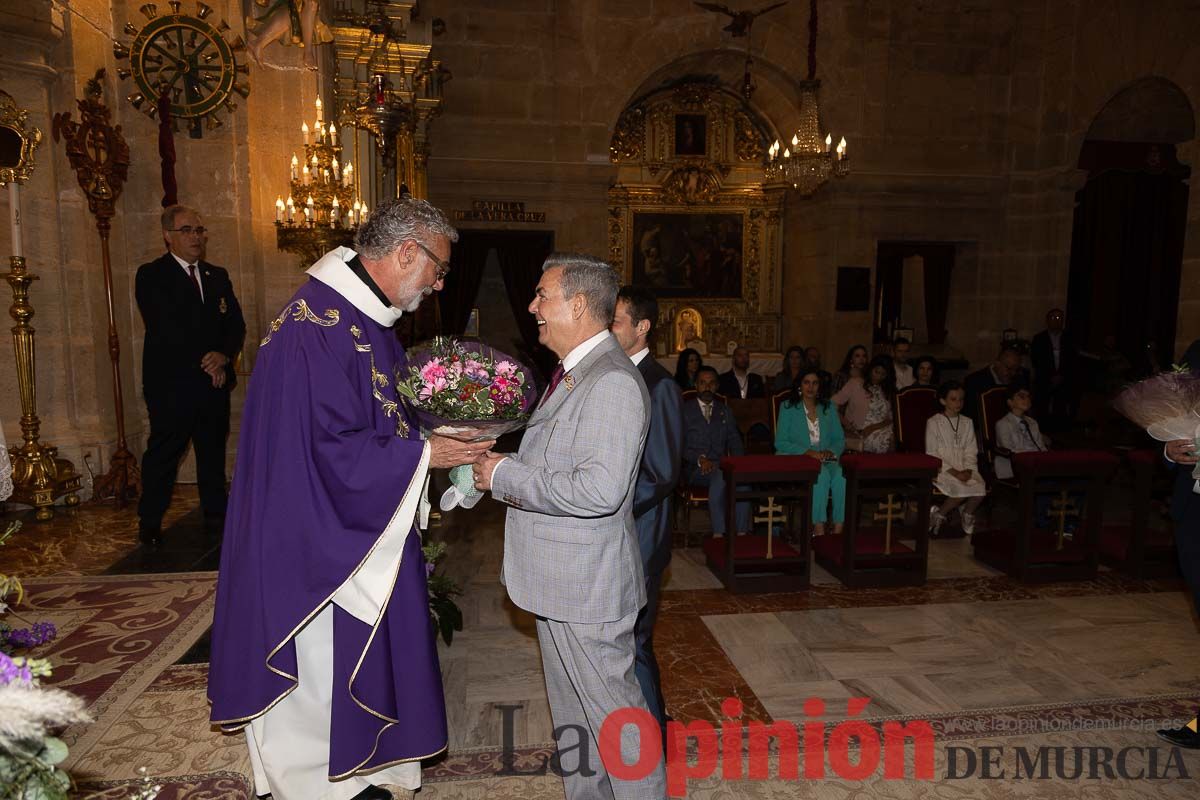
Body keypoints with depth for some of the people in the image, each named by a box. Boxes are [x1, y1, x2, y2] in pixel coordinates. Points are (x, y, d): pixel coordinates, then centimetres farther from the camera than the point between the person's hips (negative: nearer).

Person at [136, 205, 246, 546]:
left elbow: (237, 326, 7)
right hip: (170, 384, -5)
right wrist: (205, 363, -13)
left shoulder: (218, 276, 14)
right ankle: (150, 524, 15)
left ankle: (216, 515, 23)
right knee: (163, 454, 3)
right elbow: (166, 330, -12)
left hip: (214, 382, 5)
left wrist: (224, 357, -11)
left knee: (213, 452, 12)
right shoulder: (151, 276, -2)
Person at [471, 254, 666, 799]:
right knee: (571, 715, 23)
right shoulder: (572, 374, 11)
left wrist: (506, 476, -21)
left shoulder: (612, 382, -22)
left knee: (613, 711, 5)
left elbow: (599, 489, -31)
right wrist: (500, 469, 4)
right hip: (559, 583, 10)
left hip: (587, 586, -10)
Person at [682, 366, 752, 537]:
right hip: (695, 469, -3)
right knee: (719, 476, -37)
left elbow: (735, 442, 14)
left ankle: (741, 533, -31)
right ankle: (718, 533, -33)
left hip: (721, 466, 3)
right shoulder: (685, 410, 9)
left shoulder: (725, 412, 22)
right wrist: (699, 459, -17)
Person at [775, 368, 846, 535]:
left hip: (826, 461, 3)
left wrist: (831, 451, -8)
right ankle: (818, 528, -32)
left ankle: (838, 529, -30)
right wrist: (807, 452, -15)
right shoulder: (788, 407, 6)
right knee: (821, 474, -34)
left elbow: (840, 440, 15)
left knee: (841, 475, -31)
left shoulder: (829, 408, 18)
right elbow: (780, 443, -3)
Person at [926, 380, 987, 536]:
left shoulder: (967, 422, 15)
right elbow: (932, 455, -6)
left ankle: (968, 514, 4)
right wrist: (954, 472, -14)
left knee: (981, 488, -24)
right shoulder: (934, 423, -1)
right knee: (962, 489, -30)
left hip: (964, 469, 5)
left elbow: (971, 452, 10)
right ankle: (939, 514, -5)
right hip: (942, 468, -4)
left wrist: (968, 470, -9)